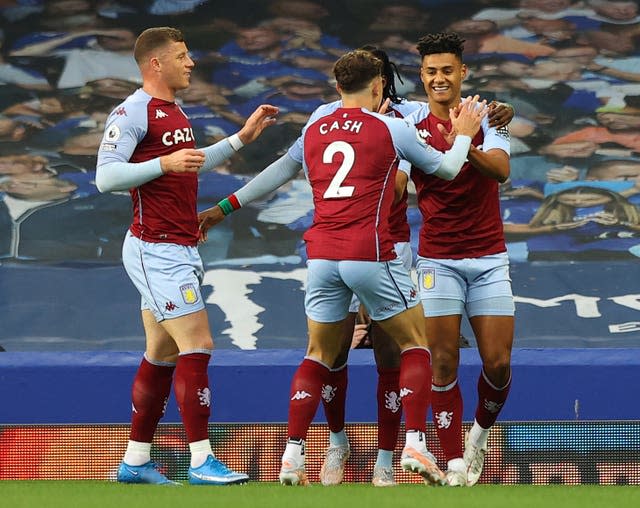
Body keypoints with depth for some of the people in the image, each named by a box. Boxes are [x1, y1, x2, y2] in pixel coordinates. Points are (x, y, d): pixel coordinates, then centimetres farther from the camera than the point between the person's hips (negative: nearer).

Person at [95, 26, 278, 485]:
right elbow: (106, 176, -18)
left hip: (180, 250, 10)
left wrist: (241, 138, 29)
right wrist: (163, 163, -27)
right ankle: (202, 460, -13)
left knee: (163, 354, 11)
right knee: (197, 346, -13)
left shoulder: (175, 113, 17)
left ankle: (136, 461, 16)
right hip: (156, 251, -10)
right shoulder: (133, 112, -12)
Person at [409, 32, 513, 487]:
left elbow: (501, 171, -19)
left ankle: (480, 433, 25)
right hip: (438, 258, 0)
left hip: (489, 257, 0)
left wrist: (464, 145, -38)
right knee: (444, 362, -8)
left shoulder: (487, 118, -2)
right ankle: (455, 463, -1)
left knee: (498, 363, -3)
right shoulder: (411, 125, 0)